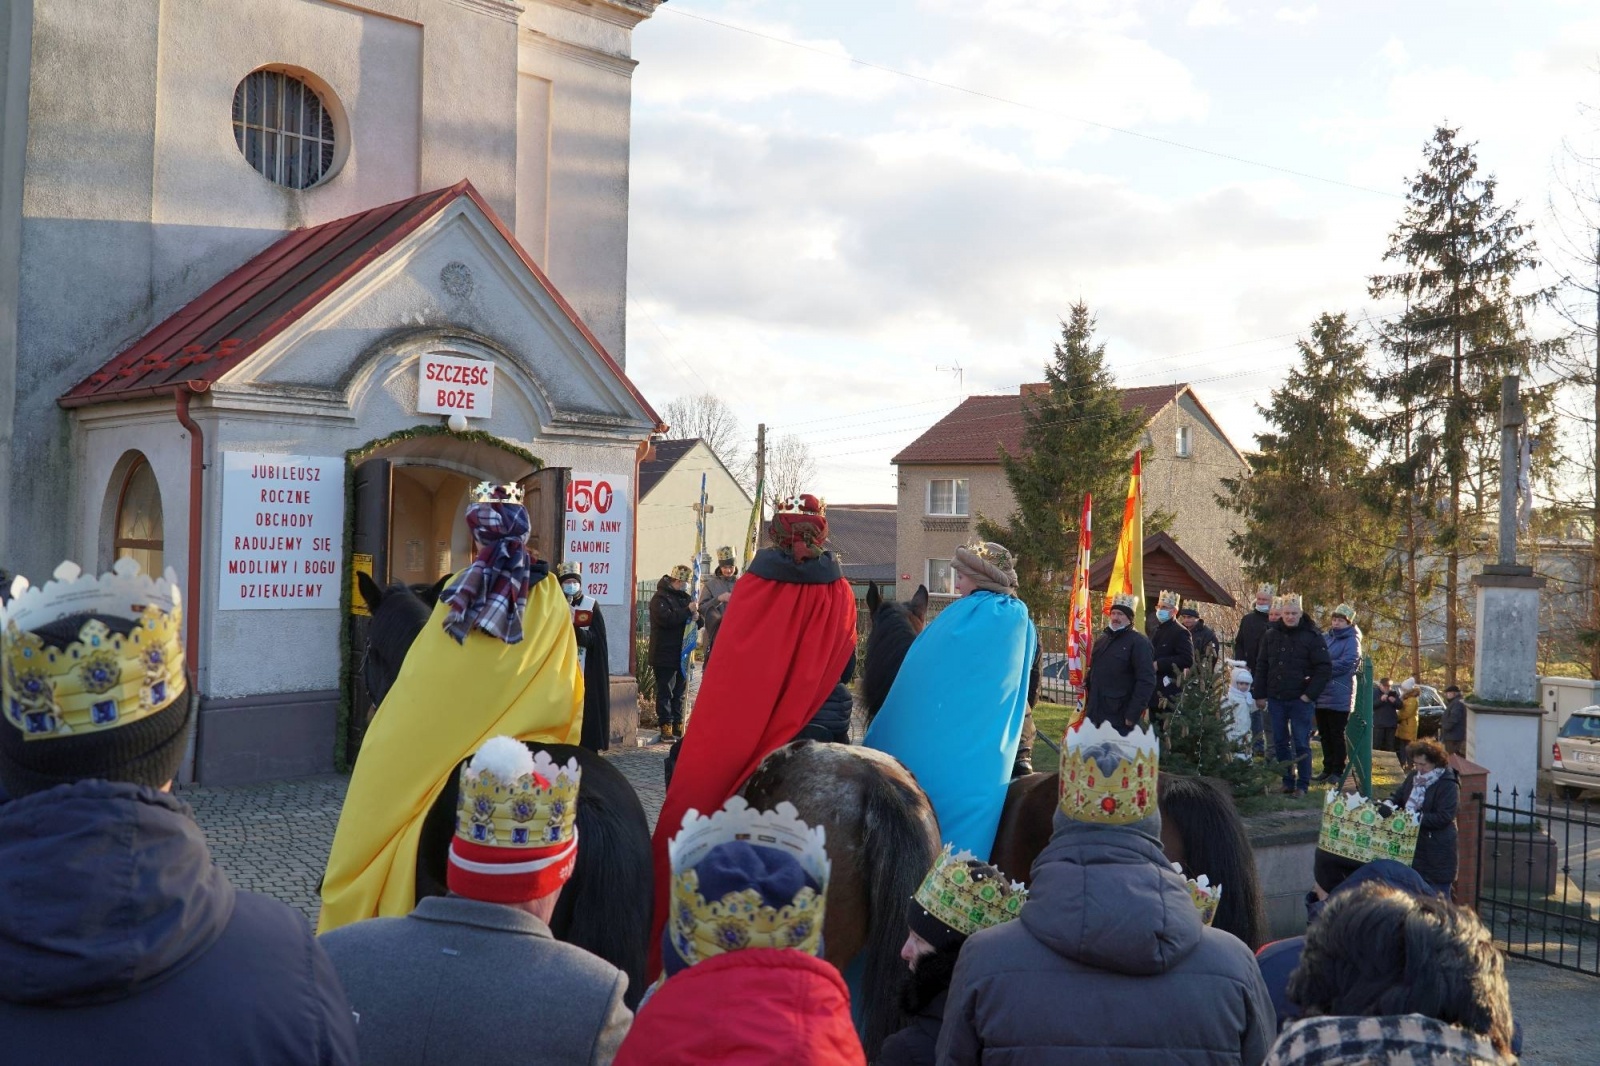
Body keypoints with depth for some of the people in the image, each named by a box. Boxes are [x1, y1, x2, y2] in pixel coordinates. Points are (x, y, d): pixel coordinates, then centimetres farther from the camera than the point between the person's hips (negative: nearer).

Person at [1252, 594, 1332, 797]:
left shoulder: (1312, 636, -4)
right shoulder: (1271, 635, 7)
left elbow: (1324, 668, -6)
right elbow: (1261, 666, 11)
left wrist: (1310, 694, -11)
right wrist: (1259, 694, 5)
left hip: (1300, 699, -4)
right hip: (1276, 699, 4)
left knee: (1301, 743, -1)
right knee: (1279, 742, 8)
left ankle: (1302, 785, 6)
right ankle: (1287, 782, 18)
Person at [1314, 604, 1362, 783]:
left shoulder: (1351, 640, -4)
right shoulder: (1325, 638, 13)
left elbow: (1346, 664, -15)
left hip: (1339, 696, -6)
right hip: (1322, 694, 6)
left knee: (1337, 734, -1)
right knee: (1325, 734, 11)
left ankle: (1338, 771, 6)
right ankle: (1327, 768, 20)